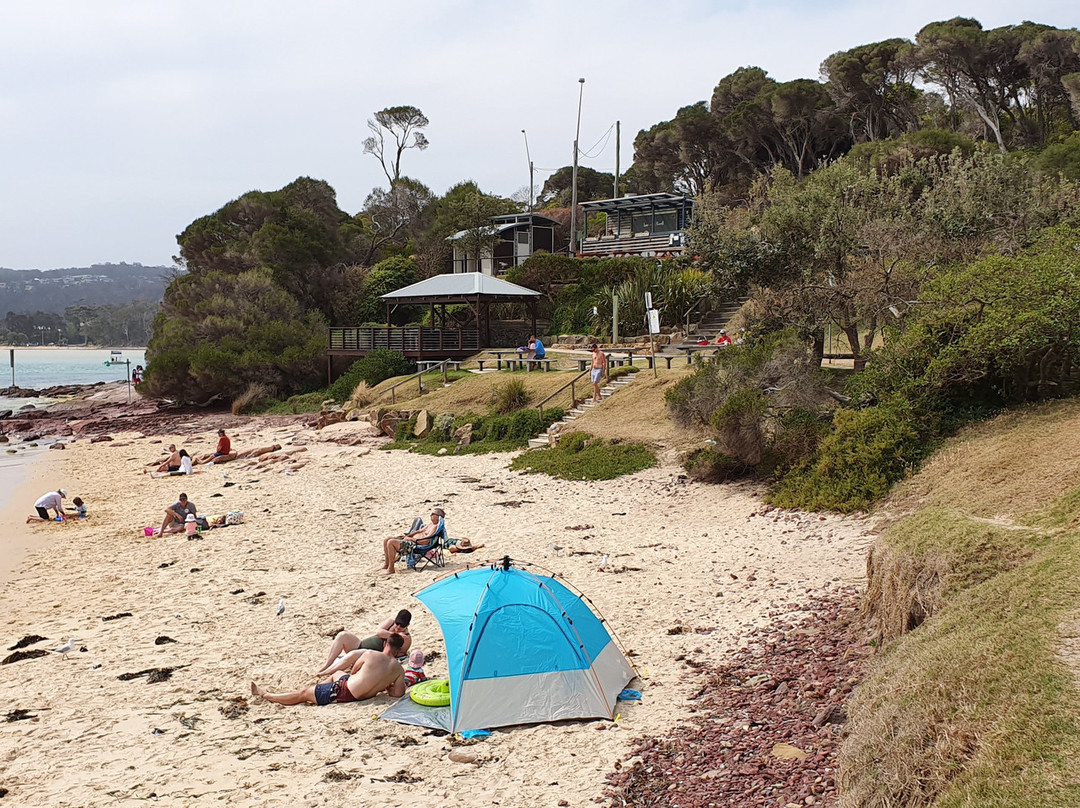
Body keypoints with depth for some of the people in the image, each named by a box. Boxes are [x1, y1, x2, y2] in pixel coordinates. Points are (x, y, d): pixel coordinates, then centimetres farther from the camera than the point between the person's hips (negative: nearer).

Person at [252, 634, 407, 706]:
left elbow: (354, 670, 1)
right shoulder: (399, 669, -10)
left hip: (344, 692, -6)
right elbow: (398, 694, -8)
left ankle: (265, 695, 27)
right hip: (363, 697, 6)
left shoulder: (370, 655, -17)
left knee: (303, 694, 11)